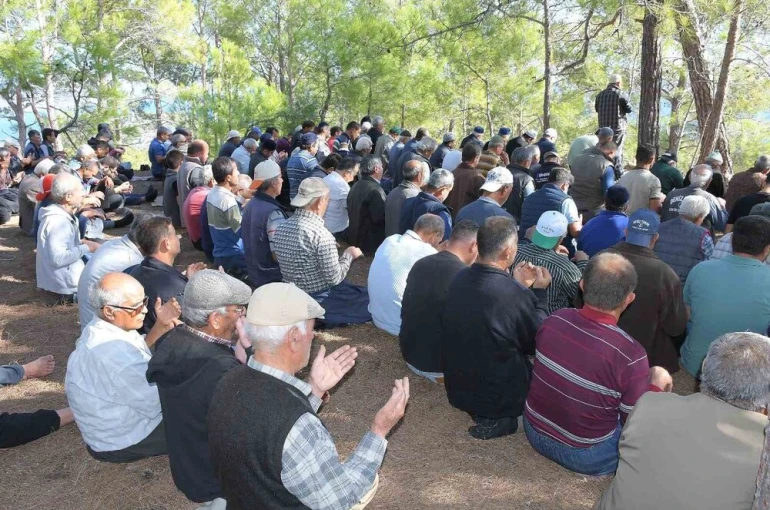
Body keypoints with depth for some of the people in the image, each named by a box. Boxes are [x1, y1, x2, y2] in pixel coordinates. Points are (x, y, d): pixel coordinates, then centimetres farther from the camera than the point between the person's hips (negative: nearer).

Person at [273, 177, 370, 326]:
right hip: (320, 302, -8)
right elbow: (335, 279, -20)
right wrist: (348, 255, -4)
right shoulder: (321, 234, -25)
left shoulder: (281, 228, -1)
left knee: (358, 290, 22)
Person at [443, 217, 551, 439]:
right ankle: (498, 418, 11)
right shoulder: (514, 294, -29)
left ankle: (483, 412, 15)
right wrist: (539, 292, -3)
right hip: (496, 399, -6)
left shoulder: (460, 278, -8)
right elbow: (538, 343, -11)